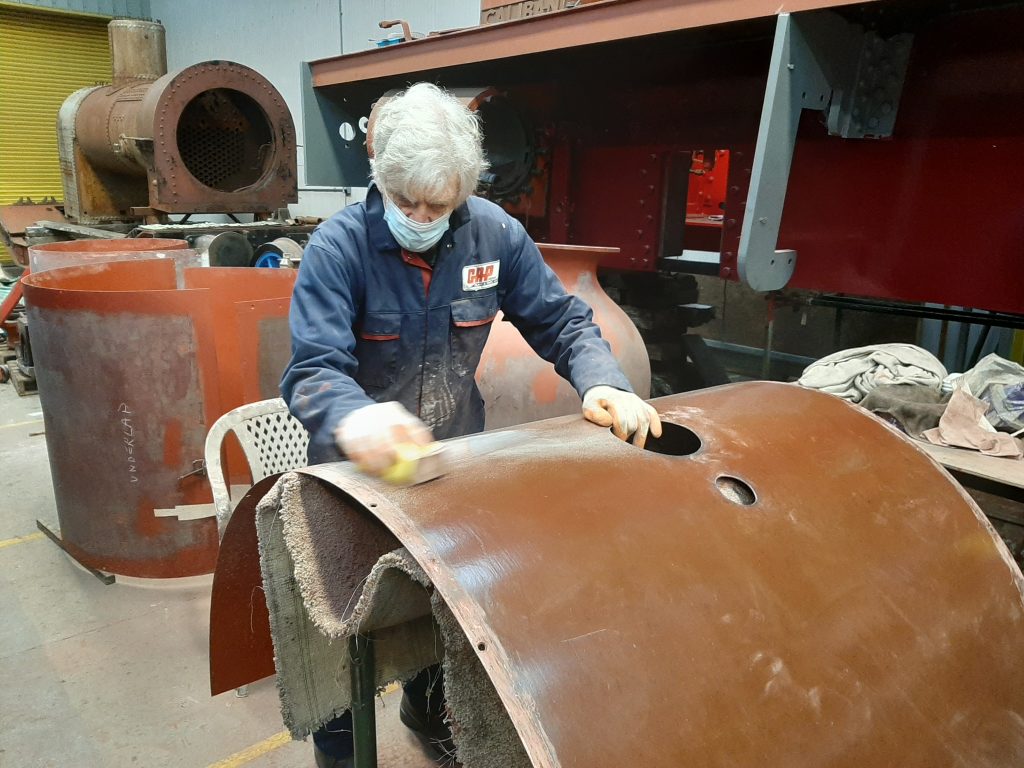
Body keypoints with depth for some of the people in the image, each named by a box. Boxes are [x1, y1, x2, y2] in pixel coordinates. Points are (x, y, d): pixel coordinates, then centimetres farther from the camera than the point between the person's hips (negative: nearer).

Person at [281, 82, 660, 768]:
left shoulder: (495, 235, -10)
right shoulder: (338, 247, -20)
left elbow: (562, 320, -4)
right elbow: (316, 369, -29)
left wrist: (603, 383, -22)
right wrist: (353, 421, -52)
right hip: (359, 469, -3)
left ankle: (430, 711, 54)